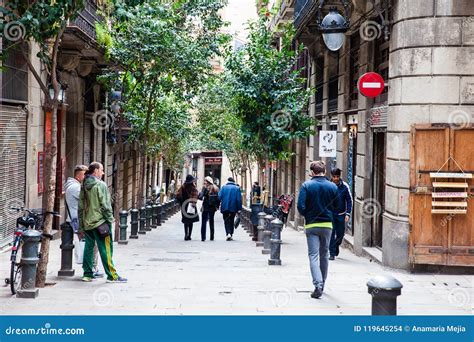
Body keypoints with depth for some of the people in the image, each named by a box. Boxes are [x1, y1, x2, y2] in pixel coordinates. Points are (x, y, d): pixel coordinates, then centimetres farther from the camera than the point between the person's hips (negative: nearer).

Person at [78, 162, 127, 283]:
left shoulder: (84, 186, 12)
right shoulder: (101, 185, -10)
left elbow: (81, 207, 14)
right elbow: (105, 205, -15)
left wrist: (81, 227, 18)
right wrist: (110, 219, -6)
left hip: (87, 223, 7)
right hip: (100, 221, -7)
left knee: (88, 247, 14)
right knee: (105, 249, -5)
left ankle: (87, 274, 16)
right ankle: (112, 275, -4)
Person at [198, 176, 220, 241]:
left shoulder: (205, 188, -10)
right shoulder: (216, 189, 5)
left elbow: (200, 196, -18)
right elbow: (218, 198, 4)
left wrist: (202, 198, 2)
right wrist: (217, 206, 8)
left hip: (206, 207, -5)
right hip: (213, 207, 5)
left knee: (204, 222, 0)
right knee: (211, 221, 15)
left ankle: (203, 237, -7)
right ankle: (212, 237, 15)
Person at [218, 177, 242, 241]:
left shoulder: (223, 187, 2)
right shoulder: (237, 188, 0)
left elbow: (219, 197, -4)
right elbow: (239, 199, -3)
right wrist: (239, 209, 1)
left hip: (225, 207, -1)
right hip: (233, 208, 1)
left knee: (226, 221, 2)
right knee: (231, 221, 14)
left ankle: (228, 233, -18)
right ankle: (231, 234, 14)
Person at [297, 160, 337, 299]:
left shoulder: (306, 185, -8)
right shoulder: (333, 187, -1)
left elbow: (301, 206, -14)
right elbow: (337, 207, 3)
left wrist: (307, 215, 5)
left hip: (311, 225, -3)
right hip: (327, 225, 3)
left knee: (313, 256, -1)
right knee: (324, 255, 17)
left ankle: (318, 285, -17)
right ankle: (322, 284, 27)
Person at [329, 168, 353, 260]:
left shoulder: (345, 186, -4)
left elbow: (349, 200, -1)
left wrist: (348, 214, -9)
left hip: (341, 214, 1)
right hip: (330, 214, -1)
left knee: (340, 234, 9)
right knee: (331, 233, -7)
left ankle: (336, 246, 39)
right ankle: (332, 253, -1)